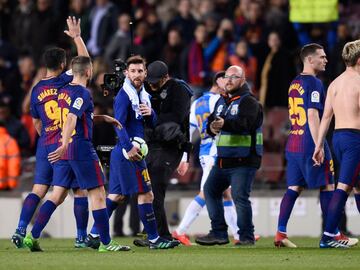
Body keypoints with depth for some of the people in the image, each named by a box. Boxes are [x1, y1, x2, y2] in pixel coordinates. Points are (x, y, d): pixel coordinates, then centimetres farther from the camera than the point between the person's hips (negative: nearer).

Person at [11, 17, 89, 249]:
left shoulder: (37, 90, 8)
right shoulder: (65, 81, -7)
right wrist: (77, 37, 1)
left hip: (45, 146, 5)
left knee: (38, 191, 3)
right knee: (80, 190, 4)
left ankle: (20, 230, -9)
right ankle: (82, 236, 6)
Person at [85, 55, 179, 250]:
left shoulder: (143, 95, 16)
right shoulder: (124, 95, -12)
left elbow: (152, 123, 18)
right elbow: (119, 124, -20)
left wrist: (150, 113, -4)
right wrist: (129, 148, -27)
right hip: (127, 153, -9)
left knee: (116, 196, 11)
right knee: (145, 194, -5)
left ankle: (93, 235, 14)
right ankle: (153, 239, -1)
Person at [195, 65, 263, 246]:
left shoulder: (249, 102, -8)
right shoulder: (221, 102, 18)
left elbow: (245, 123, -26)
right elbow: (211, 122, 12)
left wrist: (225, 124, -42)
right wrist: (212, 128, -13)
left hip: (243, 160, -8)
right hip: (223, 159, 9)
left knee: (239, 196, -14)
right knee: (210, 190, 9)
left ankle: (247, 236, -5)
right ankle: (219, 234, 16)